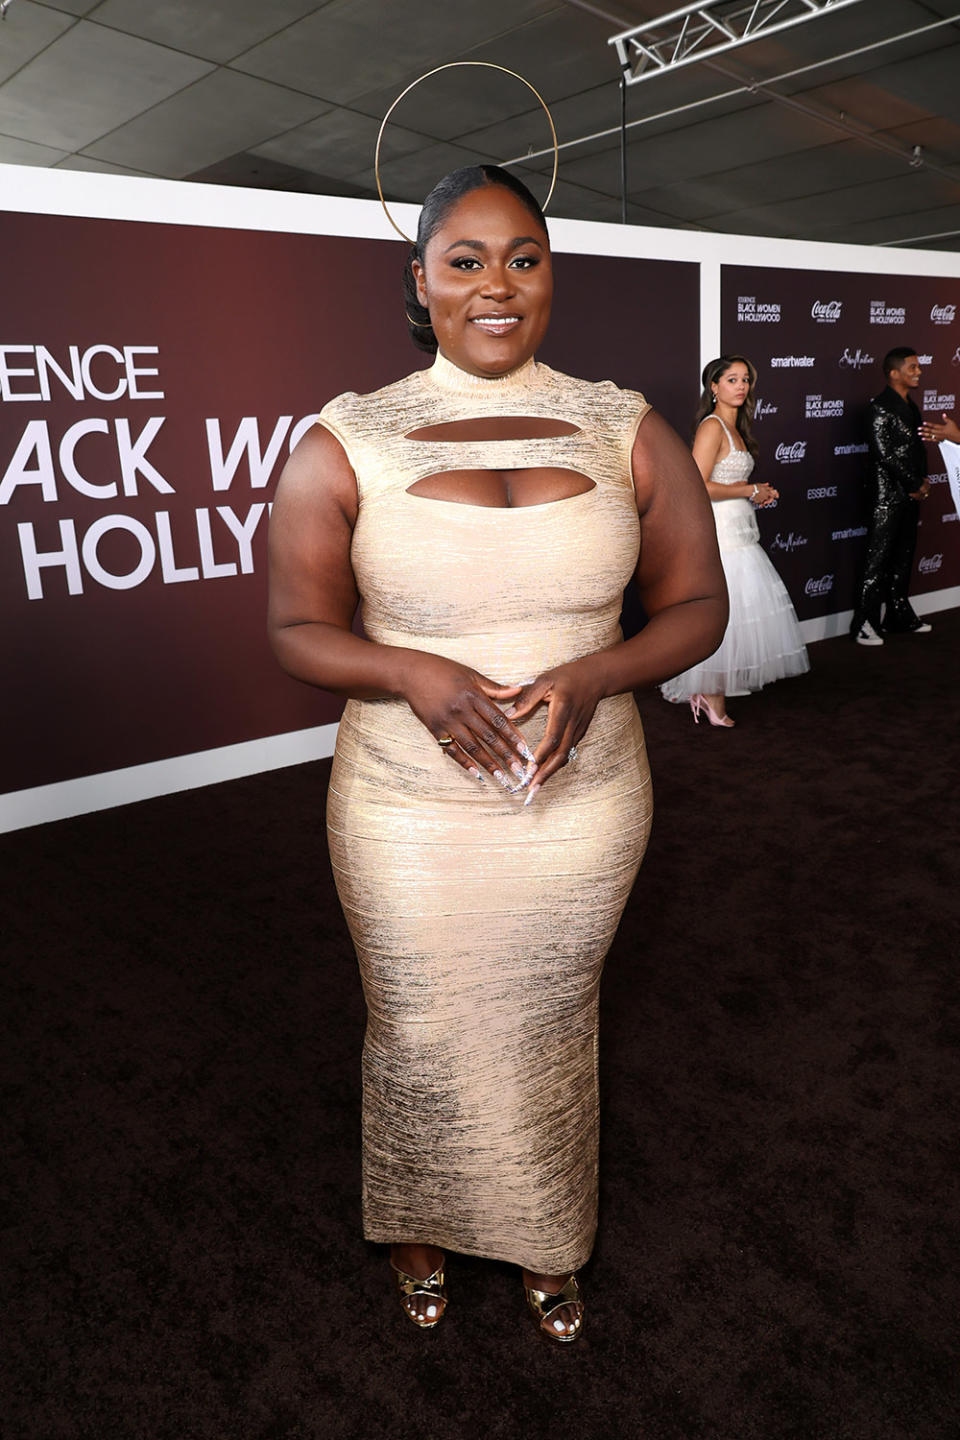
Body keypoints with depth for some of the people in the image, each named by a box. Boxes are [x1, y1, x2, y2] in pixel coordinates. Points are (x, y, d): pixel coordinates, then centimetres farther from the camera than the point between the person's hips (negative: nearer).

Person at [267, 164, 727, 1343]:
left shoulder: (628, 432, -2)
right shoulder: (344, 444, -6)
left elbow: (697, 606, 3)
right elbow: (296, 630, -2)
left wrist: (594, 675, -17)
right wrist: (414, 674, -22)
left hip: (583, 806, 2)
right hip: (407, 817, -1)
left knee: (550, 1033, 21)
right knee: (419, 1038, 17)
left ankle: (545, 1239, 51)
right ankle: (416, 1224, 51)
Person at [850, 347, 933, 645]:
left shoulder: (909, 406, 16)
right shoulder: (881, 407, -11)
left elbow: (917, 448, 19)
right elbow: (885, 453, -16)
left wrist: (922, 482, 3)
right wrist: (916, 485, -11)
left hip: (910, 496, 9)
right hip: (888, 496, -9)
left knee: (903, 558, 13)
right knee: (878, 559, -6)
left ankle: (899, 616, 22)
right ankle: (865, 623, -2)